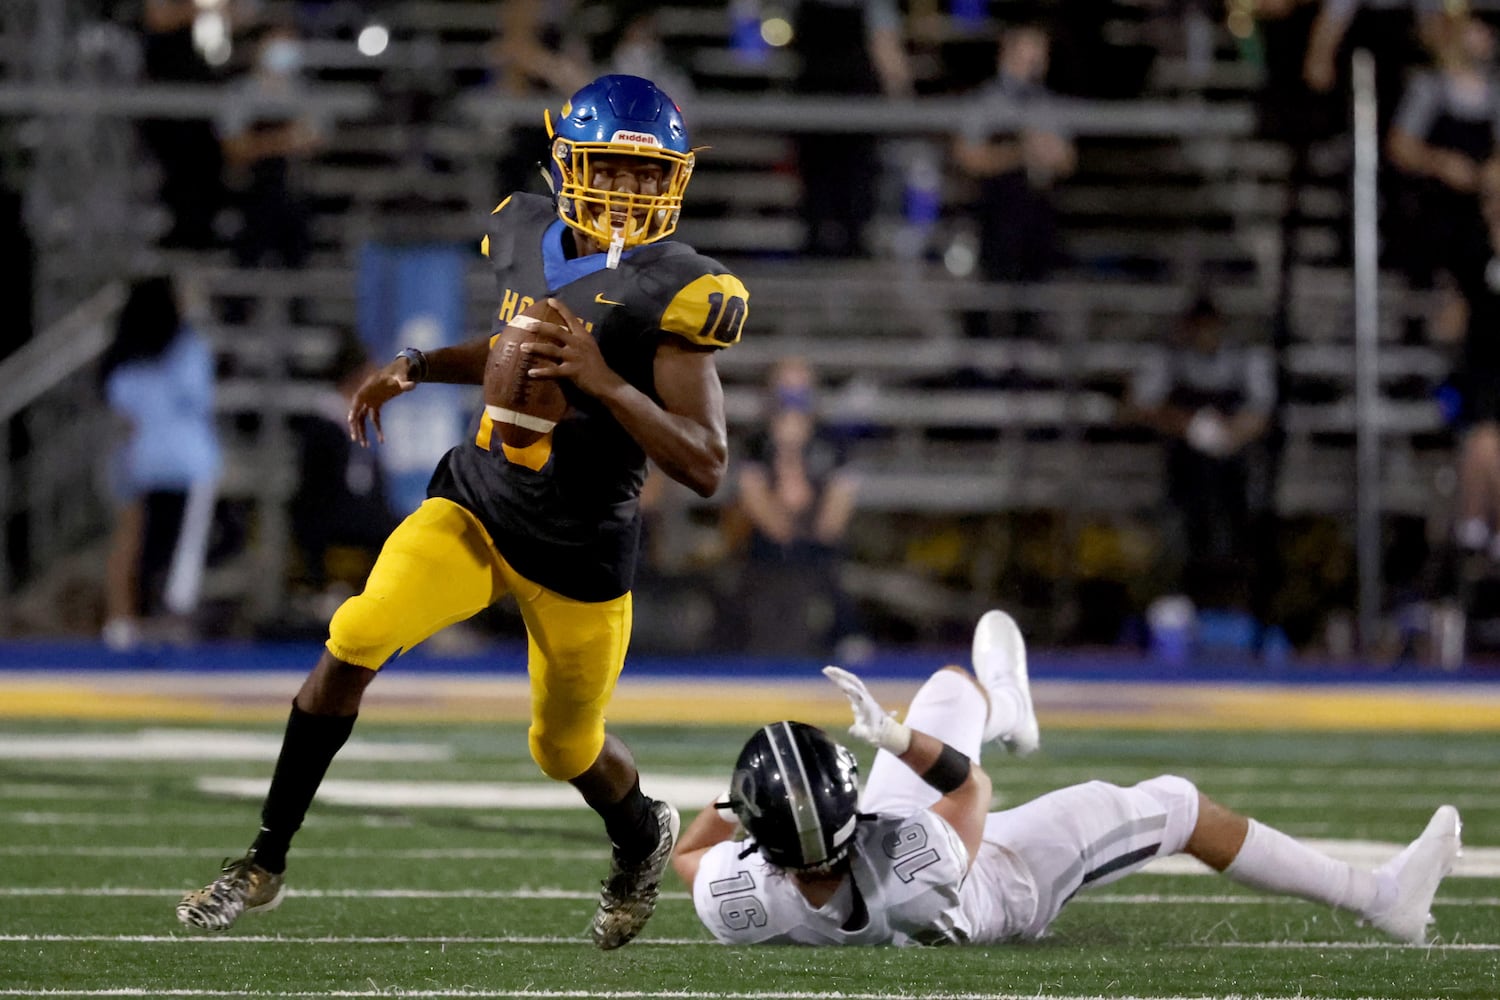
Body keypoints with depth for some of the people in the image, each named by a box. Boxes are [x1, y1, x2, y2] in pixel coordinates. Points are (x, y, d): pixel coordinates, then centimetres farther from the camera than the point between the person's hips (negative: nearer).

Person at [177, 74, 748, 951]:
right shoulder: (527, 233, 1)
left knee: (567, 748, 13)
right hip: (473, 506, 4)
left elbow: (706, 468, -22)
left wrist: (606, 384, -32)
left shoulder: (672, 293, -18)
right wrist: (418, 369, 7)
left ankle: (645, 840, 50)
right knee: (353, 645, -18)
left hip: (577, 551, -4)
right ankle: (266, 863, -8)